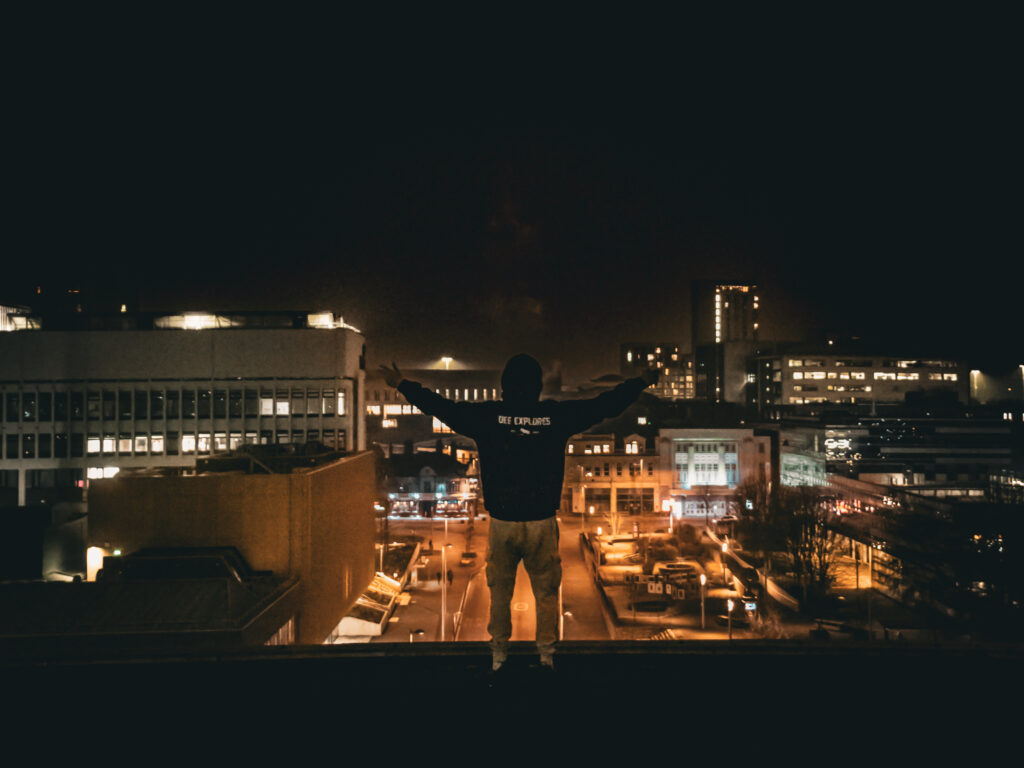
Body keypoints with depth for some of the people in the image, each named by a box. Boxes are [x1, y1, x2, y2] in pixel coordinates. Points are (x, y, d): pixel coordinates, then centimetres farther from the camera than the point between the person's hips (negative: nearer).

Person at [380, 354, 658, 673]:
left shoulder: (487, 416, -5)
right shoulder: (557, 415, -4)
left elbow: (441, 407, 3)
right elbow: (606, 404, 5)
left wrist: (402, 384, 17)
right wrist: (642, 382, 21)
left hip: (502, 523, 0)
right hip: (543, 523, 0)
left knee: (500, 592, 15)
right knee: (546, 591, 13)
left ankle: (498, 653, 23)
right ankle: (546, 653, 18)